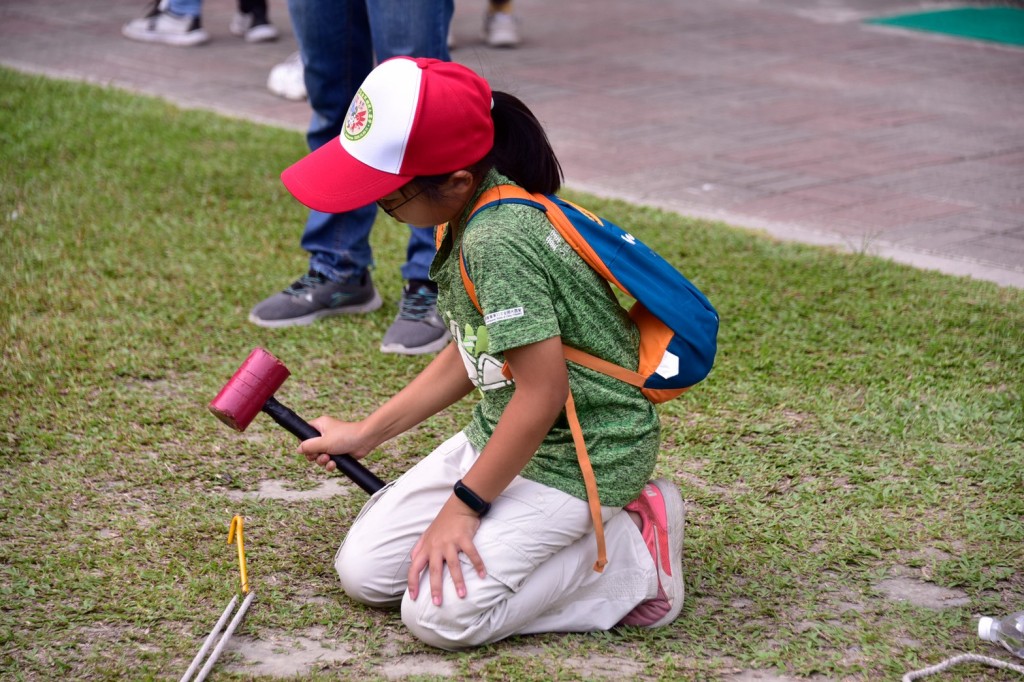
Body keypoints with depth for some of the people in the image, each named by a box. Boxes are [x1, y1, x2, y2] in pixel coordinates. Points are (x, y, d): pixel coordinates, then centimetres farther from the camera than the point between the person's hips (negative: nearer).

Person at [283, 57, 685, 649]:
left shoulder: (497, 242, -28)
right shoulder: (472, 217, 3)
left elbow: (542, 391, -28)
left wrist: (463, 505, -18)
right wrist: (365, 434, 16)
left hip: (584, 456, -10)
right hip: (504, 434, 10)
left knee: (441, 613, -21)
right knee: (365, 571, 5)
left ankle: (634, 554, -4)